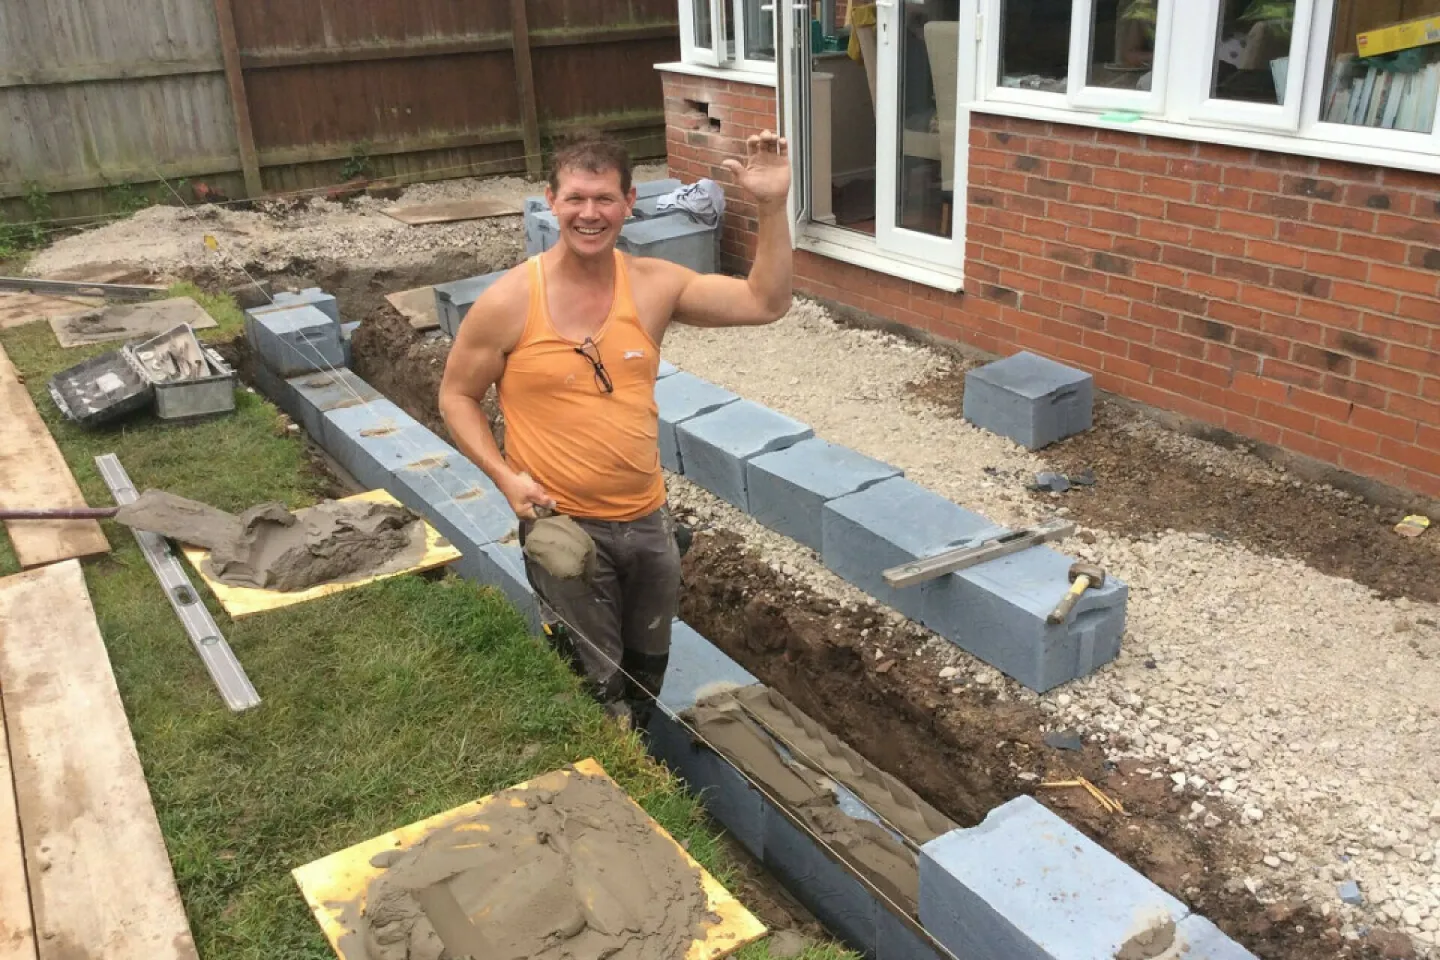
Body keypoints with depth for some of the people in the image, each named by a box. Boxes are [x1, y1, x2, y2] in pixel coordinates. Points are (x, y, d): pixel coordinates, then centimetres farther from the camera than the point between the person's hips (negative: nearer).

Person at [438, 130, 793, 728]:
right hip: (564, 527, -4)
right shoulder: (510, 301, -13)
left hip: (648, 520, 4)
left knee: (648, 671, 23)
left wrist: (771, 207, -16)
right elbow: (456, 395, -3)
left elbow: (764, 302, -5)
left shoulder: (654, 285, -4)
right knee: (598, 685, 8)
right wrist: (505, 475, -16)